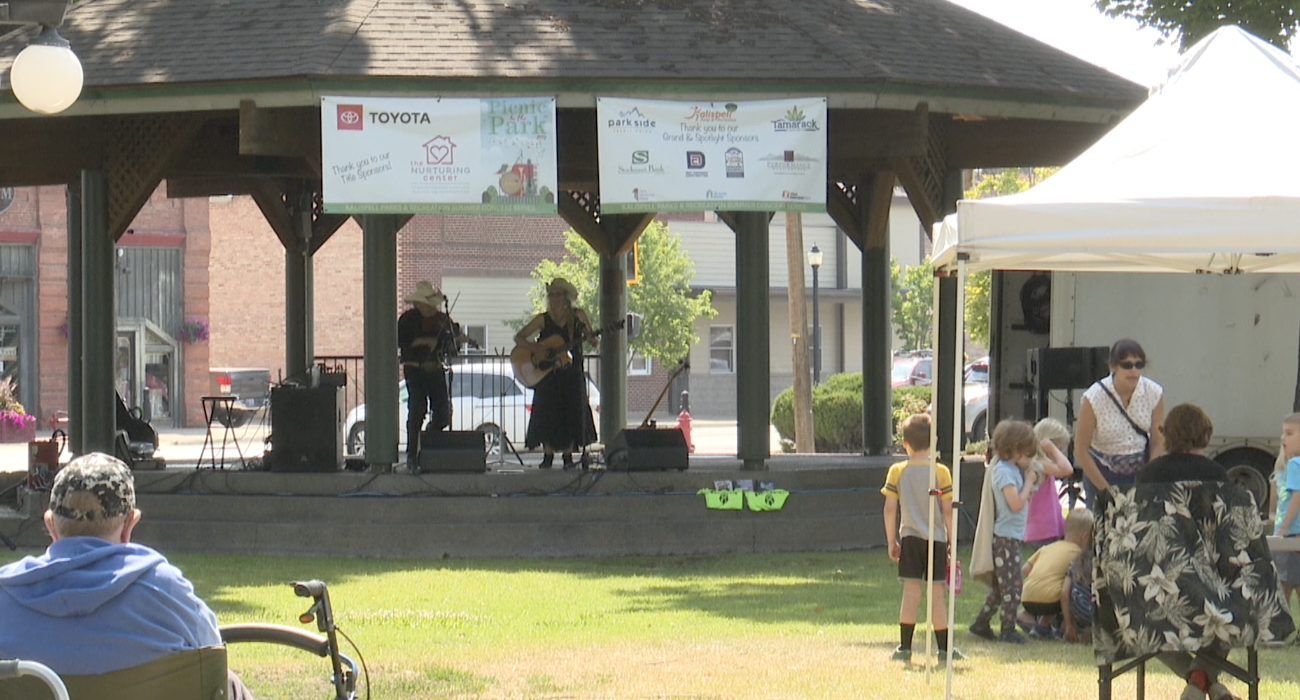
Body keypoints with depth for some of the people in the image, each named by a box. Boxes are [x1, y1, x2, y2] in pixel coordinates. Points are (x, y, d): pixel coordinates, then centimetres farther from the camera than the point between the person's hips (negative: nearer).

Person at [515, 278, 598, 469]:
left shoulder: (578, 316, 2)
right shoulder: (543, 320, 2)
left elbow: (593, 339, 5)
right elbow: (519, 338, 4)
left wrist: (592, 338, -19)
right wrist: (533, 348, -15)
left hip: (572, 374, 0)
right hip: (548, 374, 0)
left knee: (572, 414, -2)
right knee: (548, 415, -5)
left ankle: (568, 456, 7)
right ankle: (548, 456, 3)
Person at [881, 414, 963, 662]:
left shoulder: (897, 472, -1)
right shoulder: (941, 472, -4)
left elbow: (890, 509, -2)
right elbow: (948, 511, -4)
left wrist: (891, 541, 7)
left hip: (909, 539, 1)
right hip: (936, 539, -1)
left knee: (911, 592, 3)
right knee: (936, 594, 2)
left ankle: (905, 647, 2)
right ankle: (944, 648, 6)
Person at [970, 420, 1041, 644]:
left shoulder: (1013, 468, 13)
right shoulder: (1004, 471, -17)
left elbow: (1023, 501, 15)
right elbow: (1017, 504, -23)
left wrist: (1029, 477, 4)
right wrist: (1029, 482, -11)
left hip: (1012, 536, 10)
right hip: (1006, 536, -10)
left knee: (1000, 586, 16)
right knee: (1012, 586, -5)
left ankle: (981, 624, 23)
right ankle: (1008, 631, 0)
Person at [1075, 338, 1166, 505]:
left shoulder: (1154, 393, -10)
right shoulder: (1094, 398, -17)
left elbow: (1158, 443, -3)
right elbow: (1081, 450, -12)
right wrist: (1106, 490, -12)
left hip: (1141, 470, 2)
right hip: (1101, 472, -2)